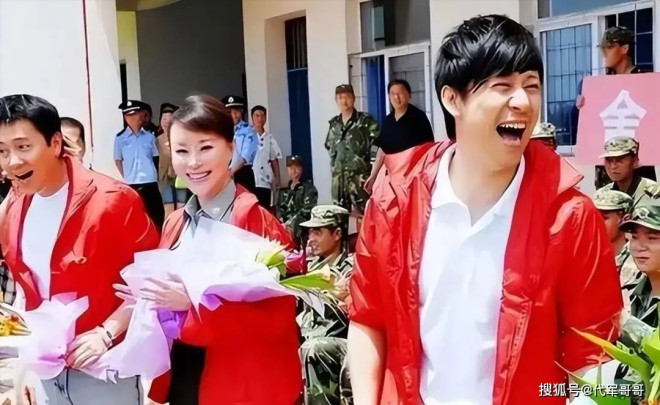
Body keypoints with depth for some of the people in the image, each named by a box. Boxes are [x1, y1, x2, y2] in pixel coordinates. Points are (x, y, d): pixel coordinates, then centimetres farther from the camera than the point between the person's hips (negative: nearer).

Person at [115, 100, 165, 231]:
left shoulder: (149, 136, 2)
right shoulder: (120, 138, -1)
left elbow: (155, 158, 10)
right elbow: (118, 160, 7)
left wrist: (154, 174, 3)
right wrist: (126, 176, 2)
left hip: (150, 183, 1)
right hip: (131, 184, -1)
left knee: (157, 215, 6)